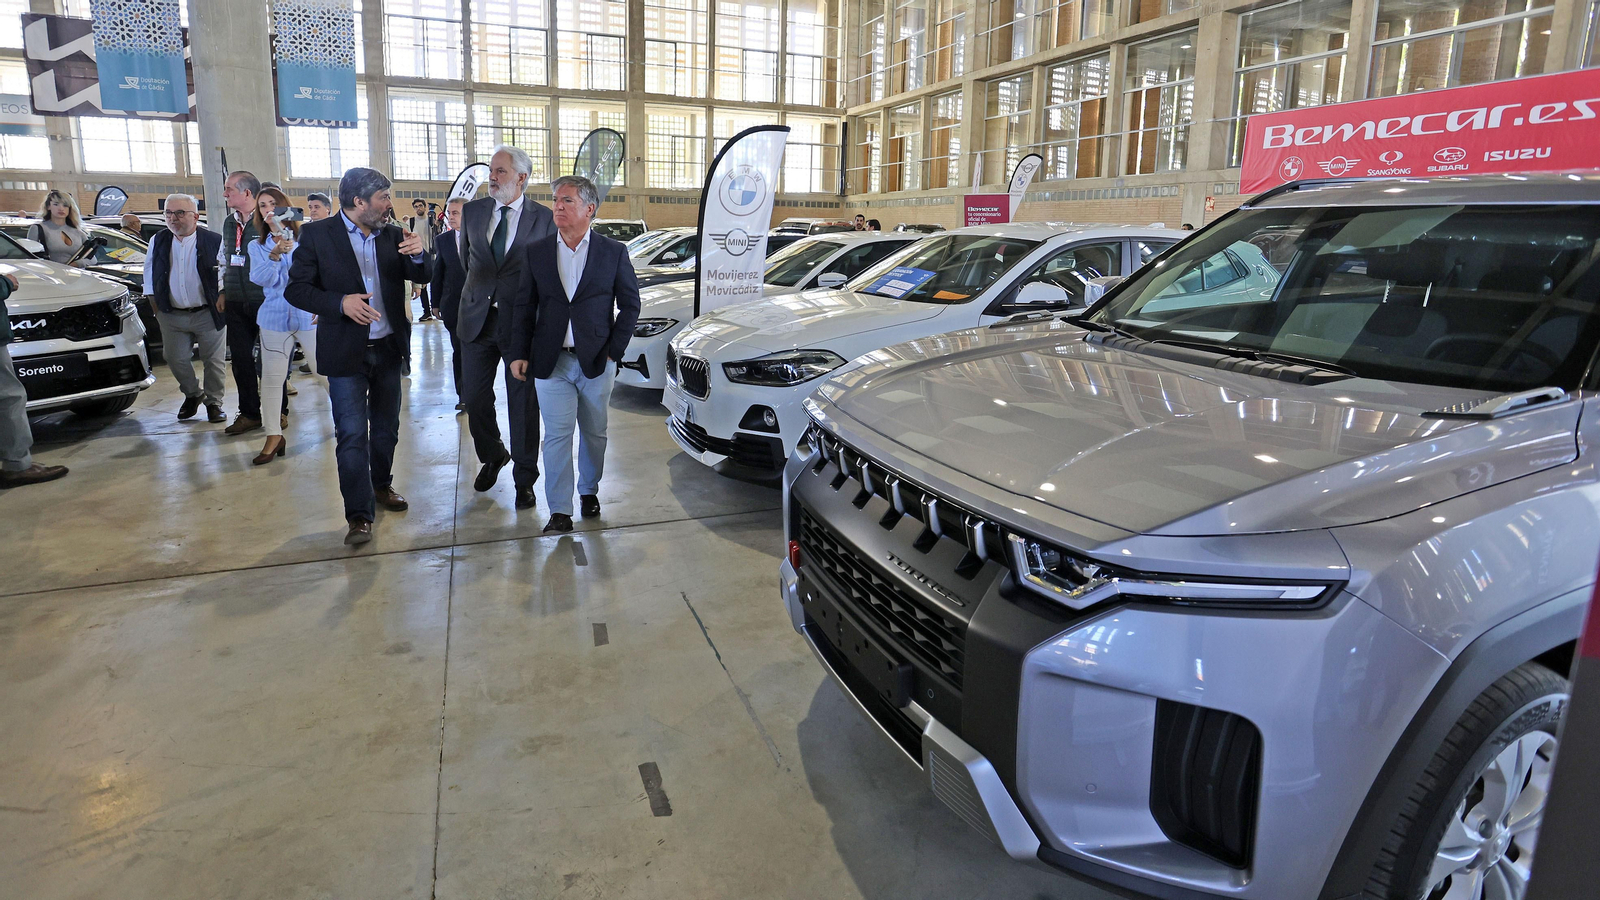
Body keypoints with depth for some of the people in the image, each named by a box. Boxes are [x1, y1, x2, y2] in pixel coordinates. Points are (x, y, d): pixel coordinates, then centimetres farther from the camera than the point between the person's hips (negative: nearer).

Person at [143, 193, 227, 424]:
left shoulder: (214, 241, -7)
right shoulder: (158, 241, 6)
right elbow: (149, 272, 16)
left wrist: (222, 301, -8)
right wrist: (154, 301, 11)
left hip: (208, 315, -4)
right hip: (172, 316, 4)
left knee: (214, 361, 2)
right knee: (176, 359, 8)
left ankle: (214, 403, 17)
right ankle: (192, 395, 31)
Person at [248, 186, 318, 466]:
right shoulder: (257, 246, 9)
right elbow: (261, 279, -7)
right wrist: (275, 255, -22)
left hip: (309, 317, -2)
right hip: (275, 319, 3)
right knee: (272, 379, 5)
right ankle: (274, 436, 16)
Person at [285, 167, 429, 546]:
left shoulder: (392, 236, 6)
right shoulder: (317, 234, -5)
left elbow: (422, 276, 6)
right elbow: (295, 289, -7)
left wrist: (418, 255, -16)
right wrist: (340, 302, -23)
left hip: (388, 348, 4)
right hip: (346, 353, -4)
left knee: (386, 427, 15)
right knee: (352, 434, -6)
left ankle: (381, 485, 35)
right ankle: (359, 514, -1)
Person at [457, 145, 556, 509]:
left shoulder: (544, 219, -4)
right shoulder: (473, 211, 6)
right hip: (477, 320, 4)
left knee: (523, 404, 3)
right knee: (475, 398, 9)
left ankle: (524, 479, 17)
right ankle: (492, 457, 35)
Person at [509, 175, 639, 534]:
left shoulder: (613, 252, -1)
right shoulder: (536, 252, 4)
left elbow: (630, 304, 3)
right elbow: (524, 306, 8)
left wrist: (615, 350, -4)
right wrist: (521, 354, 1)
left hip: (596, 362, 0)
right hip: (551, 362, 1)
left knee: (594, 433, 12)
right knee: (557, 436, -1)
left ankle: (589, 491, 33)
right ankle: (560, 511, 5)